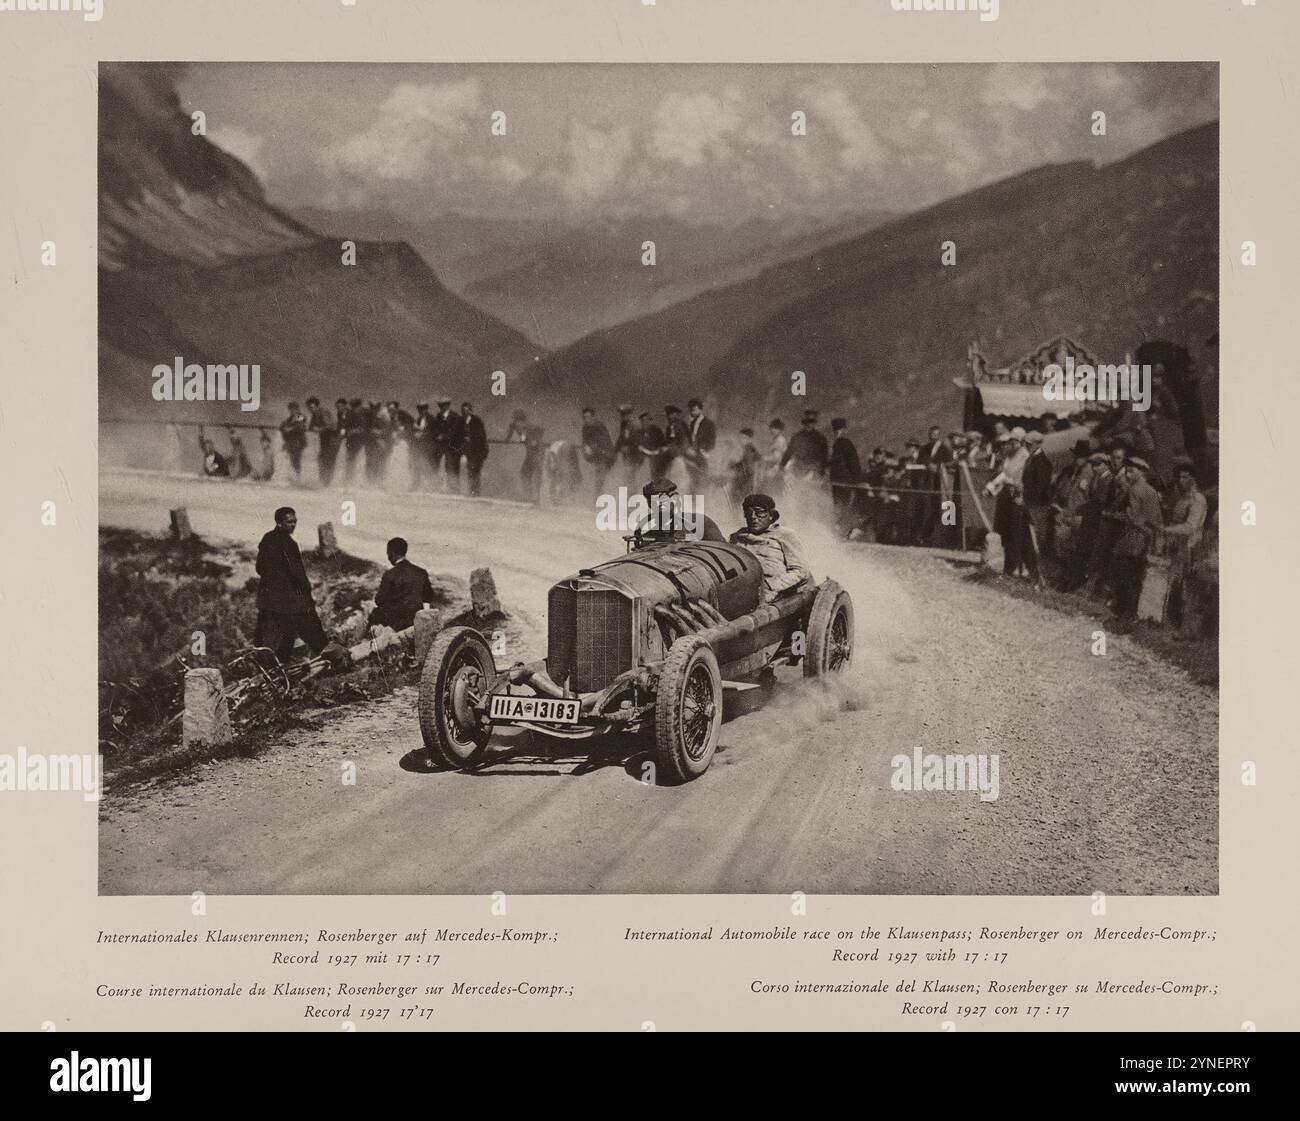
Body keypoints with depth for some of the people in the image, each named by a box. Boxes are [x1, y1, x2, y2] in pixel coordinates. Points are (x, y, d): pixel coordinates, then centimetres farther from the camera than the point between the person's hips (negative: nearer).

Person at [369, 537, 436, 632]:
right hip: (416, 619, 5)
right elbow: (429, 598, 8)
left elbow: (379, 601, -9)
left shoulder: (390, 575, -19)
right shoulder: (421, 573, -3)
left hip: (397, 621, -5)